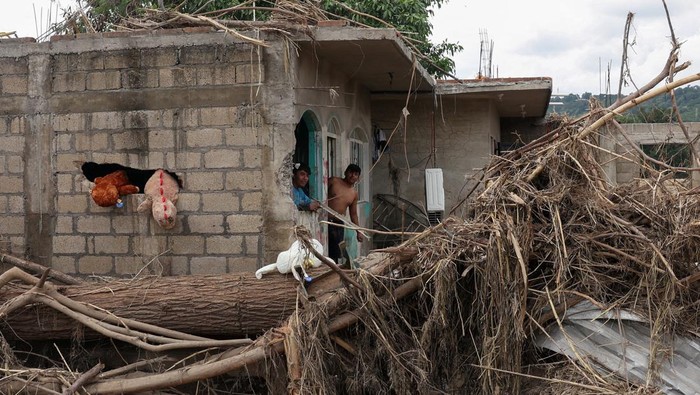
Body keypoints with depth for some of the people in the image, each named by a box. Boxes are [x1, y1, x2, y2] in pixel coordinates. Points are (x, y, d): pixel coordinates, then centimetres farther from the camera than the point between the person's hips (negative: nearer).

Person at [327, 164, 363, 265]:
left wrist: (358, 232, 17)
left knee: (335, 254, 6)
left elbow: (353, 214, 19)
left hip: (339, 224, 5)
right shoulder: (333, 181, 1)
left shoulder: (354, 193, 13)